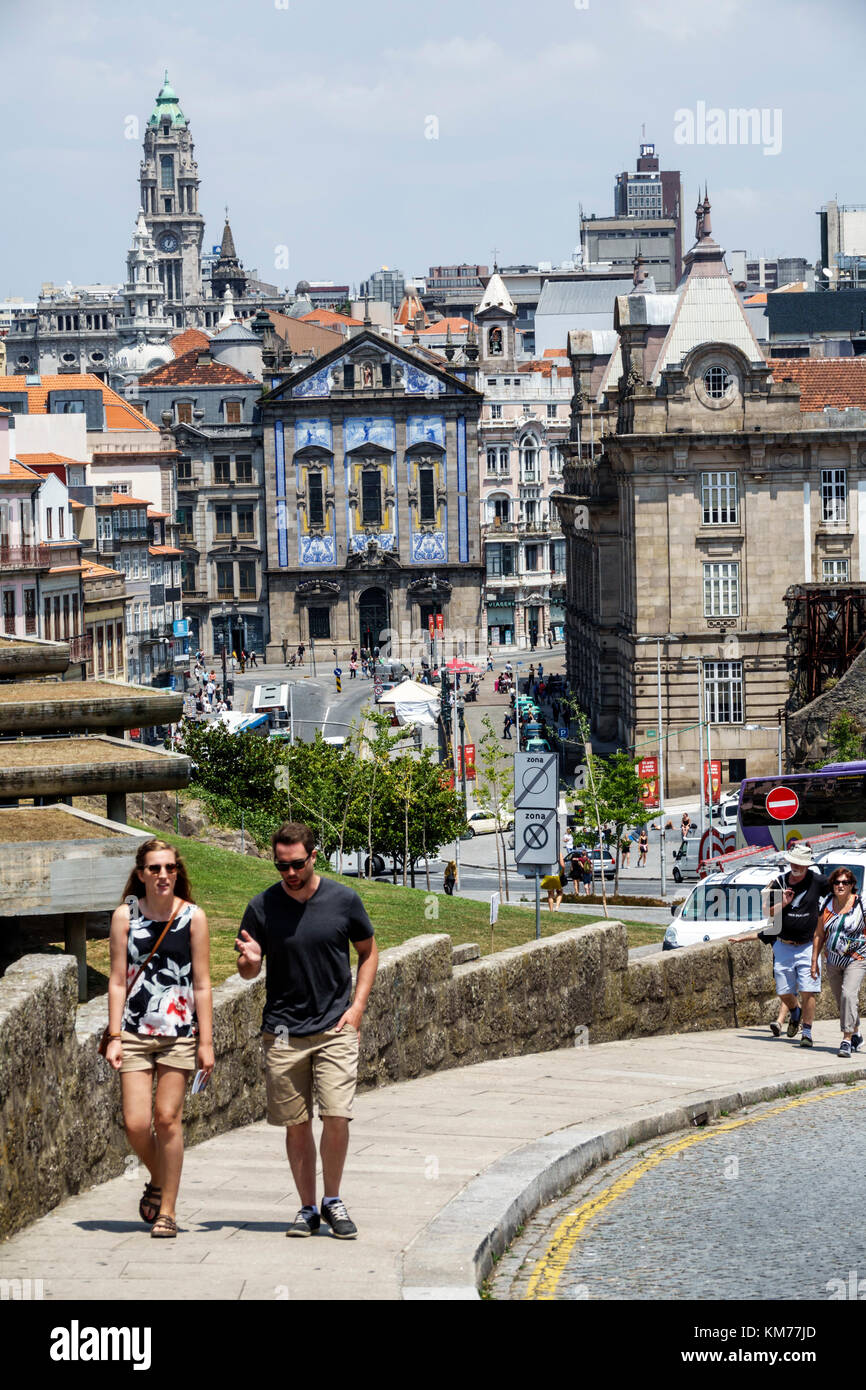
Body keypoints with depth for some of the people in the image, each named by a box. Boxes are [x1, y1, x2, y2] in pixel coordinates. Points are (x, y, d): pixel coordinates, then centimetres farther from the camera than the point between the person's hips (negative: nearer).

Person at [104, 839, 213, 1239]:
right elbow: (117, 980, 2)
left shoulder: (192, 917, -1)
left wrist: (206, 1042, -2)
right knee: (135, 1123, -5)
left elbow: (201, 984, 1)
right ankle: (158, 1181, 26)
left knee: (167, 1118, -3)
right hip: (135, 1032, 1)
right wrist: (114, 1036, -3)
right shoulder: (125, 916, 1)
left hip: (179, 1033, -1)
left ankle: (167, 1210, 8)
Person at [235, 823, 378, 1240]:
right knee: (296, 1124, 3)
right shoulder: (262, 907, -1)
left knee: (336, 1116, -11)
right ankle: (308, 1209, 16)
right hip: (283, 1032, 1)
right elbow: (247, 971, 8)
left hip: (335, 1029, -1)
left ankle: (333, 1201, 8)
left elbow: (368, 951, 13)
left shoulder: (344, 900, -2)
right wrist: (249, 960, -17)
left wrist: (357, 1006, 1)